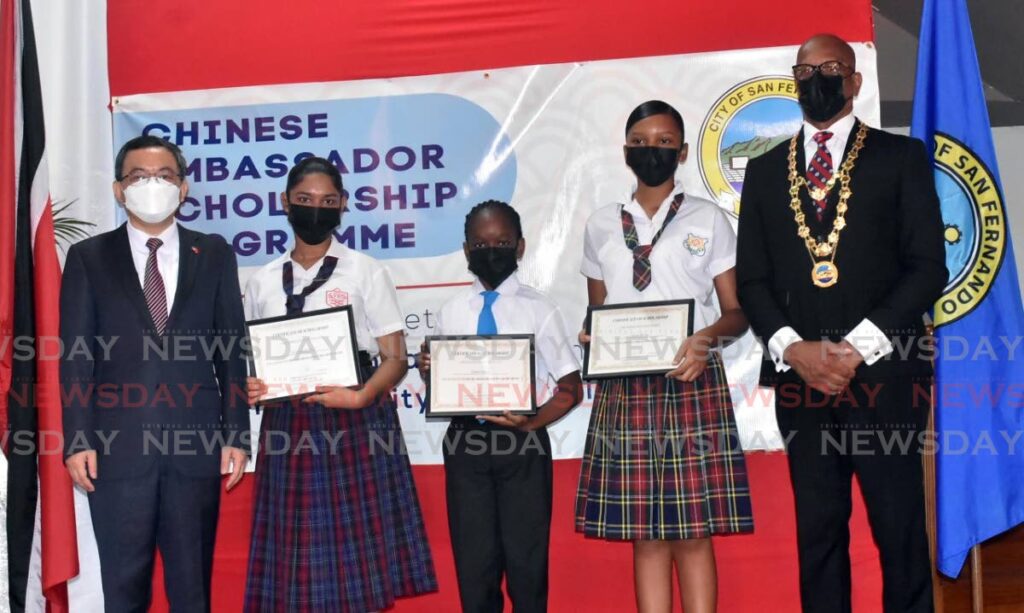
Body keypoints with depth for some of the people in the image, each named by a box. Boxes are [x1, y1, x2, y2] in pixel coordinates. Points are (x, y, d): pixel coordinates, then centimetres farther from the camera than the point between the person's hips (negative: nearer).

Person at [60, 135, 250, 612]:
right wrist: (78, 441, -6)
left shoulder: (214, 254, 9)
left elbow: (232, 350, 7)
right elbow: (76, 357, 2)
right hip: (117, 448, -1)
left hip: (196, 445, 1)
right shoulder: (88, 258, 7)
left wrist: (236, 435, 1)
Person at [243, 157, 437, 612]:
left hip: (355, 424, -3)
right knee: (296, 560, 2)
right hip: (288, 427, 3)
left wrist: (360, 396, -20)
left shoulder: (365, 272, 3)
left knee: (357, 554, -3)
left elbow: (395, 358, -1)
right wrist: (248, 387, -8)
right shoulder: (262, 282, 12)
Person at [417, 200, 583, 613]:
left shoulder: (538, 310, -1)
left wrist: (533, 422, -16)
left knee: (525, 559, 4)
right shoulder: (451, 312, 8)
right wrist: (428, 371, -9)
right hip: (465, 443, 3)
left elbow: (571, 388, -1)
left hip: (522, 444, -2)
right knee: (473, 560, 8)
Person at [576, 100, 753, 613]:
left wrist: (708, 336, -18)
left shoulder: (708, 220, 5)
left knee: (693, 531, -2)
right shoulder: (601, 225, 12)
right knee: (644, 534, 4)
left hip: (693, 385, -2)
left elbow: (737, 311, 3)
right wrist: (591, 336, -6)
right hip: (624, 389, 3)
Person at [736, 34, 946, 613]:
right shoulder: (765, 170, 14)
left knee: (900, 530, 1)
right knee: (818, 530, 8)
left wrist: (857, 347, -12)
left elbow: (928, 267, -3)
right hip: (800, 377, 3)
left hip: (884, 375, -3)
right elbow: (752, 278, 10)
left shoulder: (902, 157, 5)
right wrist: (793, 348, -7)